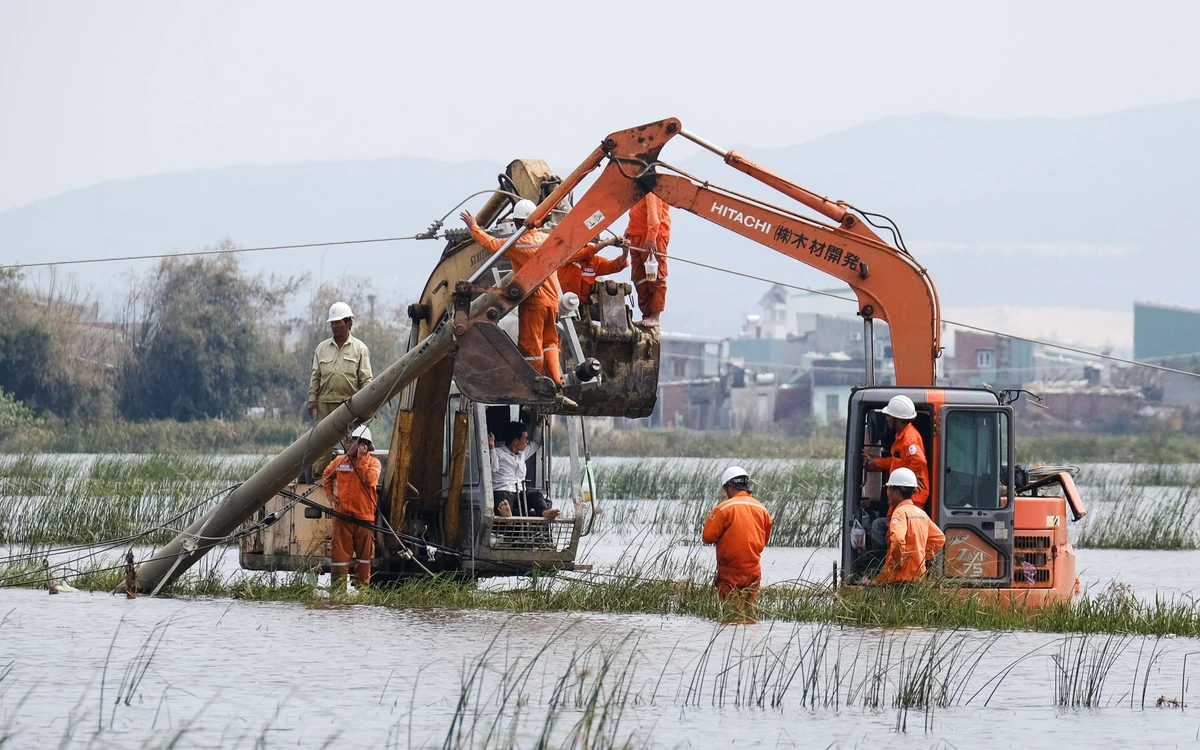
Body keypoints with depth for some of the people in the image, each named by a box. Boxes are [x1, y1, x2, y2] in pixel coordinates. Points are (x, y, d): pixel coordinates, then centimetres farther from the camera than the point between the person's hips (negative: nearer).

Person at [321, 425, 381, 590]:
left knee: (364, 552, 6)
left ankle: (362, 586, 16)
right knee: (340, 551, -2)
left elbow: (370, 480, -19)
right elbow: (327, 475, 26)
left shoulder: (373, 462, -1)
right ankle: (338, 586, 0)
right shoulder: (340, 461, 8)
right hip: (342, 514, 2)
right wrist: (329, 493, 13)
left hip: (364, 515, -2)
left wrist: (361, 459, -16)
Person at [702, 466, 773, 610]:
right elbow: (765, 540, 16)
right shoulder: (761, 509, 5)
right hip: (753, 571, 5)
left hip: (730, 571, -5)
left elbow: (708, 537, -10)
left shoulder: (725, 508, -11)